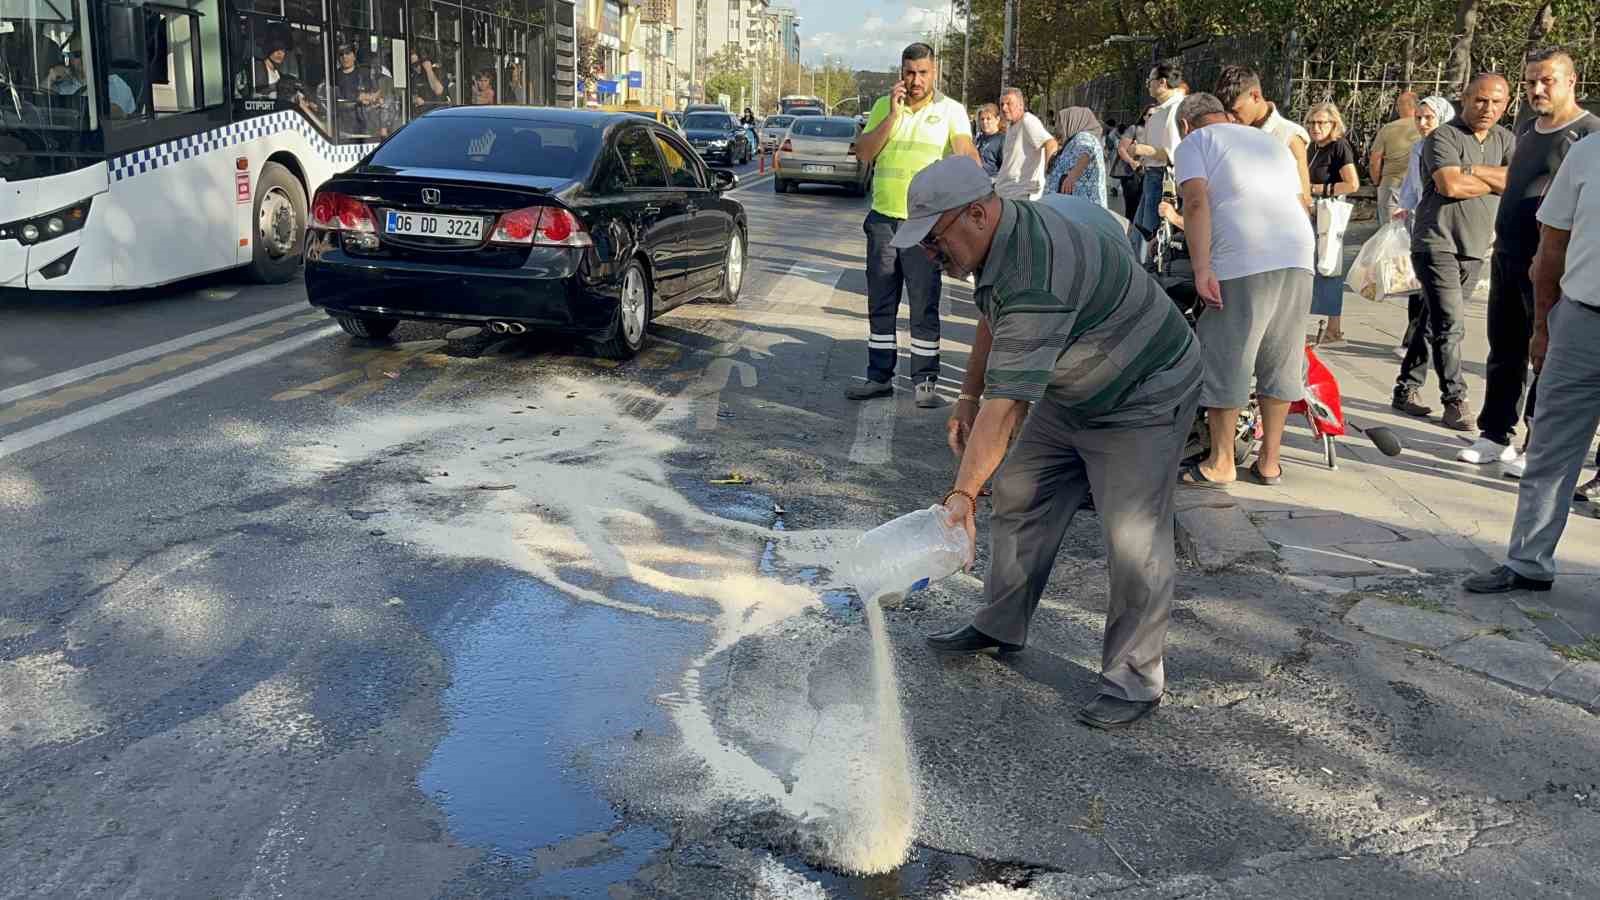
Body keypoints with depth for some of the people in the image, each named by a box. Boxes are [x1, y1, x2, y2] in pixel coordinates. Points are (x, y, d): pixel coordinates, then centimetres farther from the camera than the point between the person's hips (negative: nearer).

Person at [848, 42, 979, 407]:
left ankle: (925, 382, 7)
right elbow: (864, 153, -2)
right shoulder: (884, 107, 9)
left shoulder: (951, 110, 0)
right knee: (880, 304, 9)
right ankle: (880, 376, 20)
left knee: (925, 306, -2)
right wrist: (893, 114, -10)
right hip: (883, 217, 3)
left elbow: (967, 154, -14)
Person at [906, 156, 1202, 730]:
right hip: (1072, 393, 10)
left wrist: (963, 493, -42)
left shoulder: (1036, 282, -37)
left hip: (1143, 398, -10)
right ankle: (1000, 627, 26)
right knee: (1017, 497, 11)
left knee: (1133, 539, -11)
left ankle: (1134, 680, 3)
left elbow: (1005, 404, -40)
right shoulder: (1004, 231, -5)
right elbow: (992, 323, 13)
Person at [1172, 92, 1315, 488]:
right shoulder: (1271, 140, 30)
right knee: (1280, 363, 13)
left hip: (1241, 262, -6)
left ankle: (1221, 463, 11)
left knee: (1225, 363, 4)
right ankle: (1270, 461, 20)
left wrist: (1201, 269, -13)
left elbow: (1197, 201, -7)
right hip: (1298, 258, 6)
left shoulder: (1195, 142, 11)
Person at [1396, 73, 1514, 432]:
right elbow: (1450, 185, -21)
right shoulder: (1444, 137, -6)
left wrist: (1473, 170, -13)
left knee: (1437, 321, 11)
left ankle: (1407, 386, 21)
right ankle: (1454, 399, -4)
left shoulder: (1506, 140, 12)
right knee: (1450, 324, -11)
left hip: (1474, 248, 6)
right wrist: (1499, 181, -5)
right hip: (1437, 244, -6)